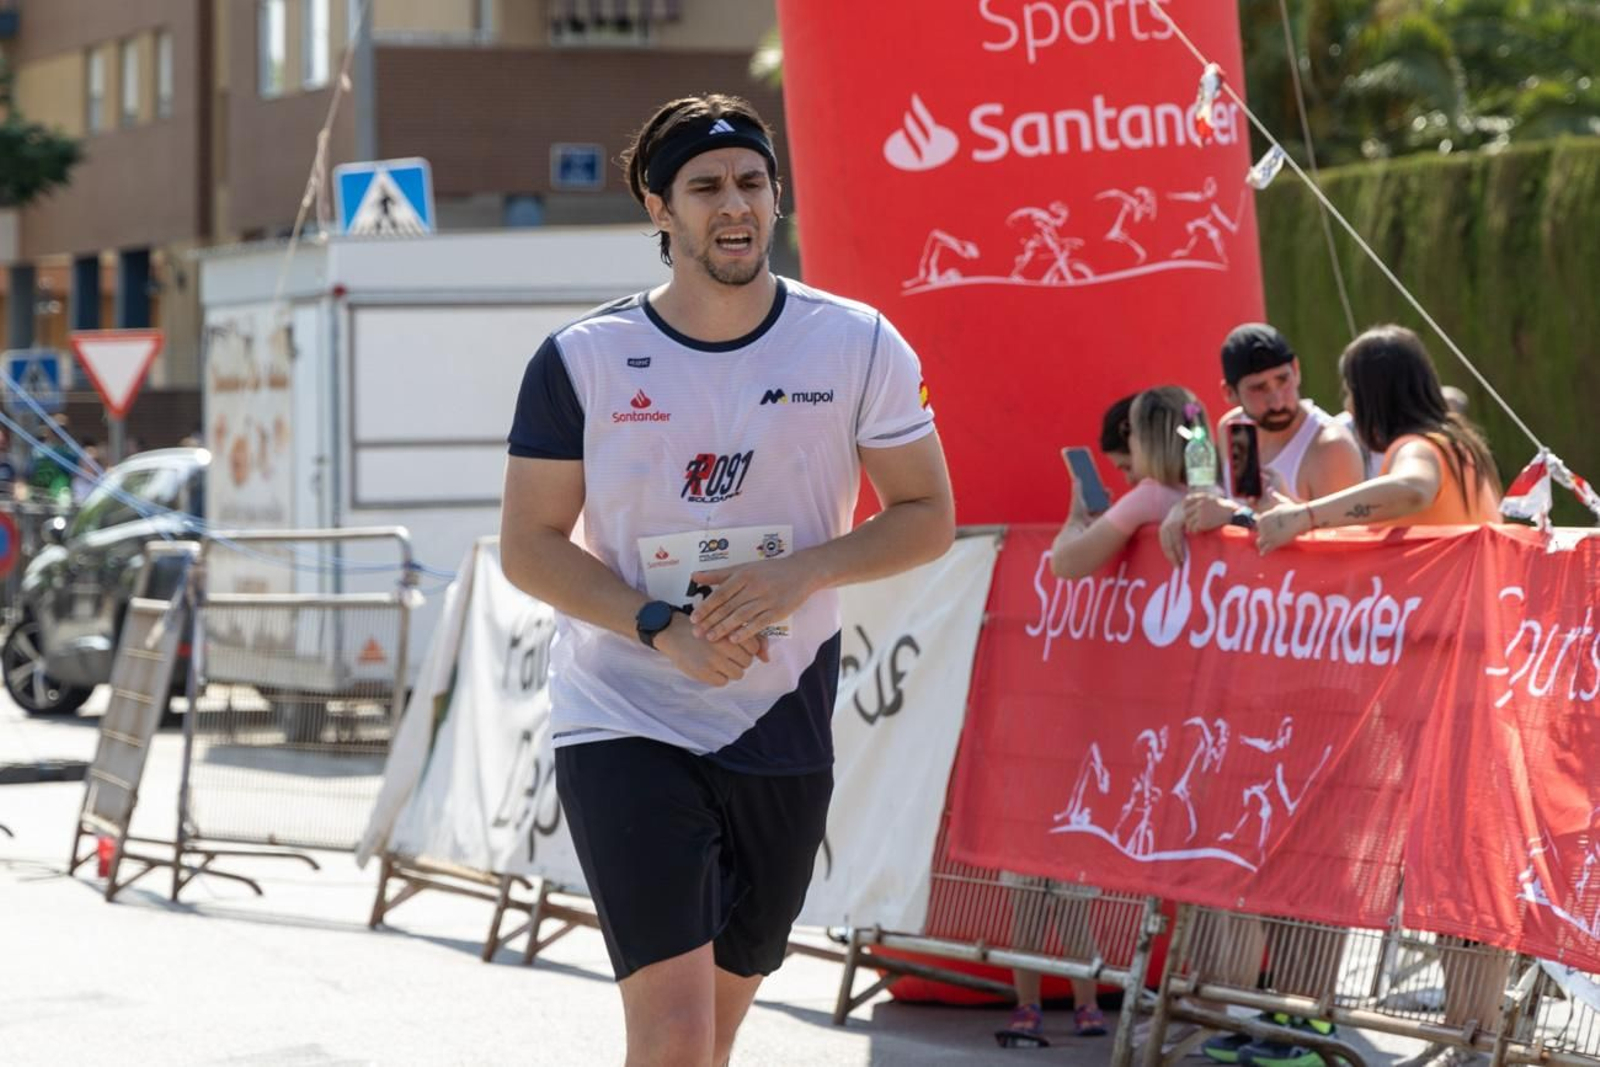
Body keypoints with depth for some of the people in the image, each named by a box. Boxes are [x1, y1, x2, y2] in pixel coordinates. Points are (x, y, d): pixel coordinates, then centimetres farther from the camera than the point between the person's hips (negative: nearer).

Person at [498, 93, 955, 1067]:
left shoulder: (858, 345, 0)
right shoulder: (584, 360, -4)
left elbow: (928, 516, 4)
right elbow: (529, 546, 0)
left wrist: (801, 572, -14)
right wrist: (660, 628, -16)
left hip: (781, 733, 3)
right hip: (623, 724, -3)